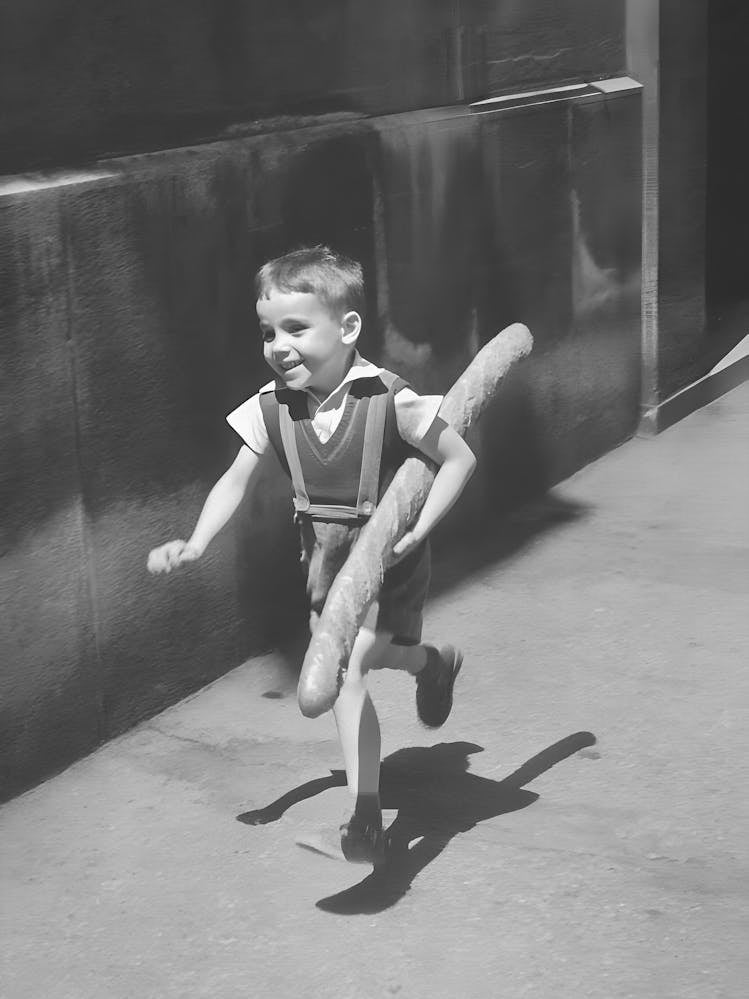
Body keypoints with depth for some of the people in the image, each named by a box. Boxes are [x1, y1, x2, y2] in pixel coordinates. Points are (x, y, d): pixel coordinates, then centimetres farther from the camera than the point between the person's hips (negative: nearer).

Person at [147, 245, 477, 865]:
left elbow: (460, 459, -16)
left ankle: (366, 817, -1)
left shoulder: (390, 401, -24)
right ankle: (432, 663, 51)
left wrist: (419, 528, -23)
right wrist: (195, 544, -21)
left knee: (346, 672, -14)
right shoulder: (272, 407, -11)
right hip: (324, 554, 6)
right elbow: (235, 481, -7)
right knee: (341, 654, 19)